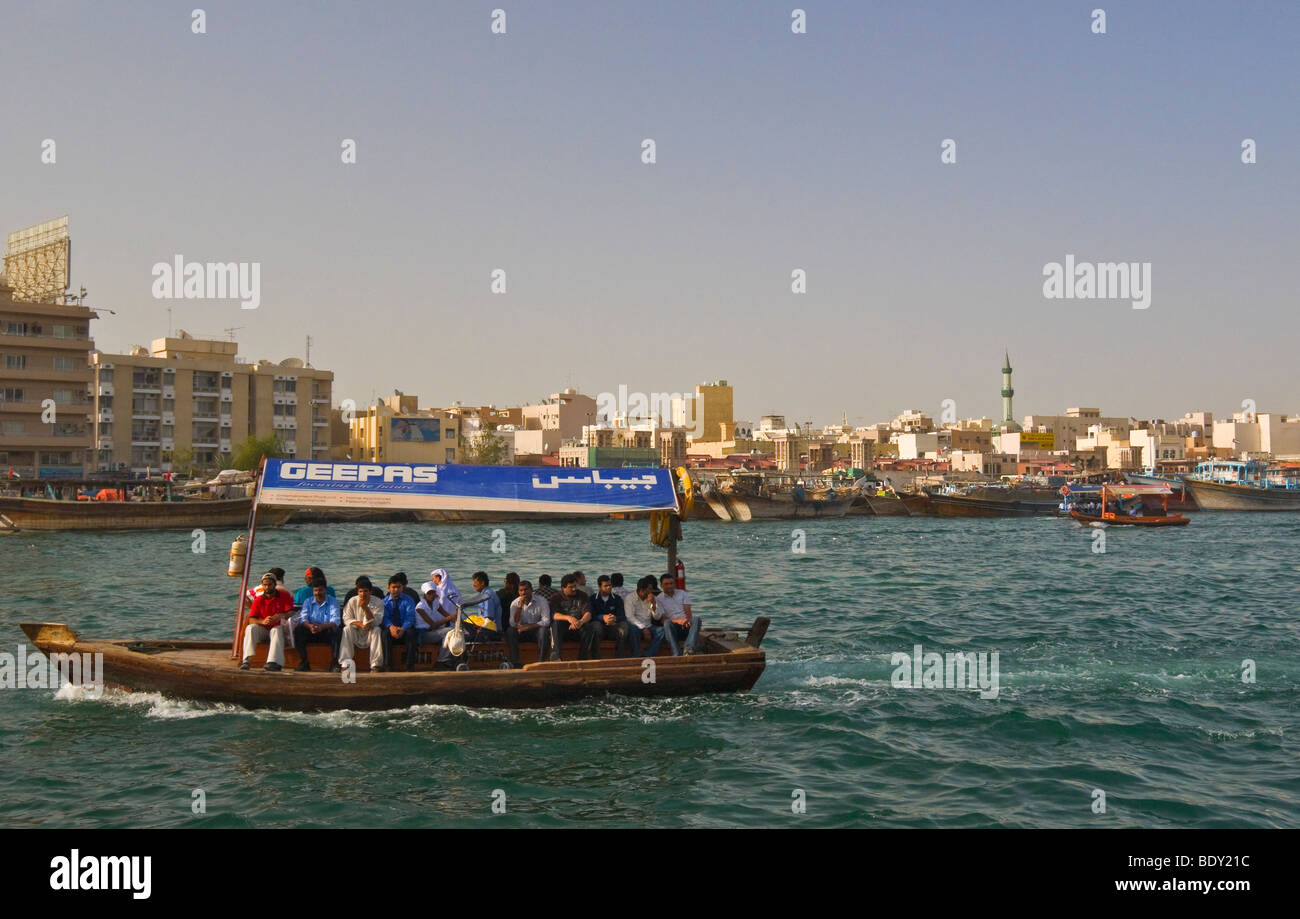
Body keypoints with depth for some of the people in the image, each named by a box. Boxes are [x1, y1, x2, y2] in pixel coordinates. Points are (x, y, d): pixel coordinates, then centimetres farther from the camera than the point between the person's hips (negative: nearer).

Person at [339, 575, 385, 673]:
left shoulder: (377, 602, -7)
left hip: (370, 635, -1)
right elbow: (346, 619, -7)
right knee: (347, 629, -27)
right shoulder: (352, 601, -1)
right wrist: (360, 624, -23)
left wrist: (365, 608, -28)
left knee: (377, 630, -32)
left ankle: (376, 665, -33)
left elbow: (376, 622, -17)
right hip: (356, 634, 1)